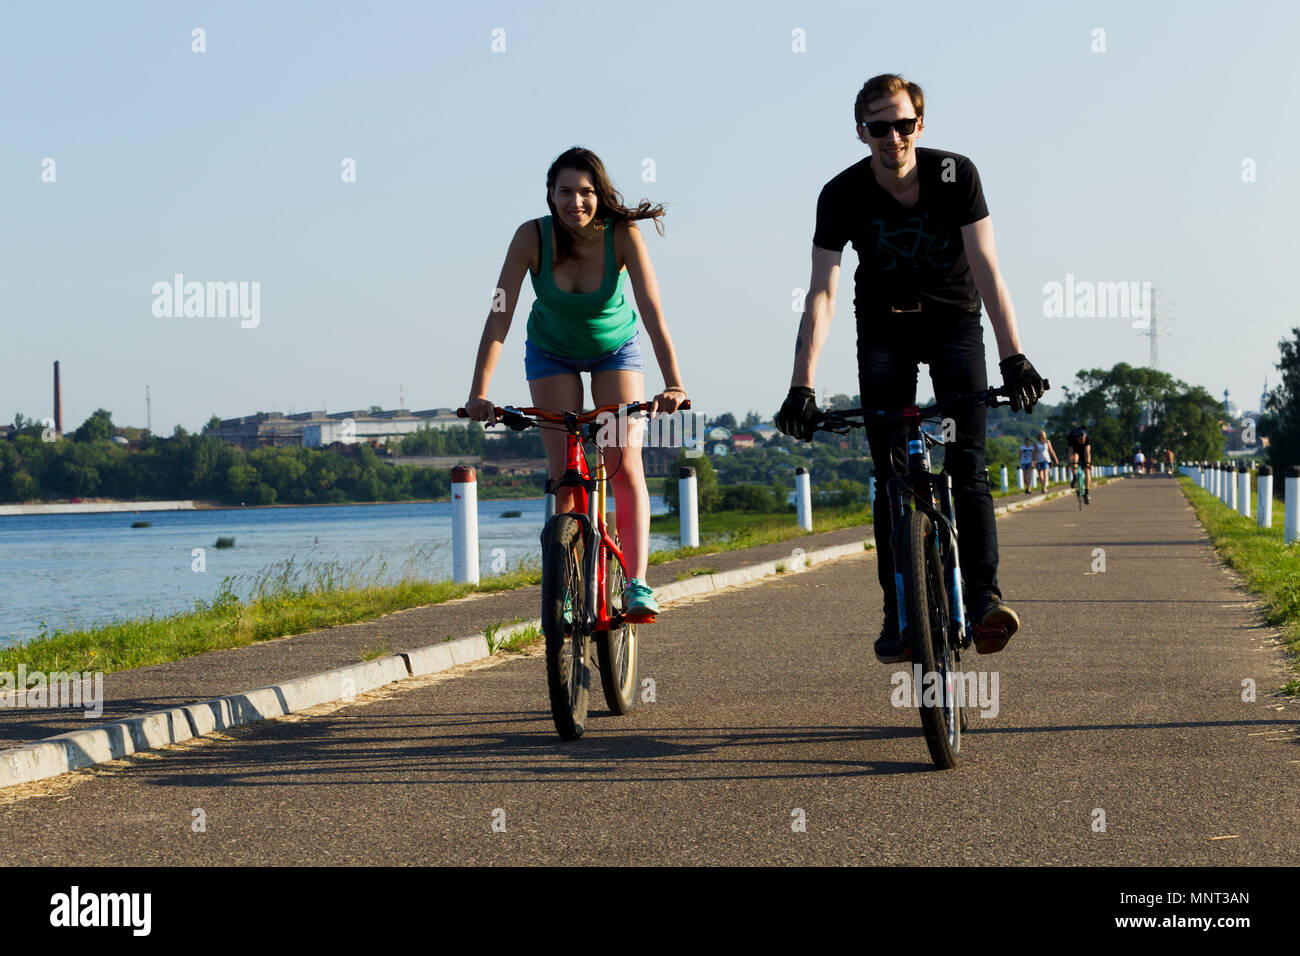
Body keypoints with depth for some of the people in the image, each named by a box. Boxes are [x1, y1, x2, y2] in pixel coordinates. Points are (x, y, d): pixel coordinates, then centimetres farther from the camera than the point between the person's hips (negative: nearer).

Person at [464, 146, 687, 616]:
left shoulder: (623, 235, -30)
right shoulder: (532, 237, -29)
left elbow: (653, 312, -37)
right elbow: (499, 316, -31)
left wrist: (673, 383, -49)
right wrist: (479, 393, -40)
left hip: (615, 349, -1)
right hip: (552, 353, 1)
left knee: (624, 465, -14)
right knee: (564, 475, -6)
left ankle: (636, 584, -14)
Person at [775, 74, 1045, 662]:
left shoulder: (955, 175, -20)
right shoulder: (843, 195, -19)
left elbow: (986, 270, -25)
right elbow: (821, 294, -23)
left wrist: (1013, 357, -37)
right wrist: (802, 386, -34)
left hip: (953, 320, -1)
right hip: (884, 328, 1)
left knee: (966, 462, -17)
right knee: (890, 475, -6)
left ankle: (983, 596, -23)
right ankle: (898, 613, -3)